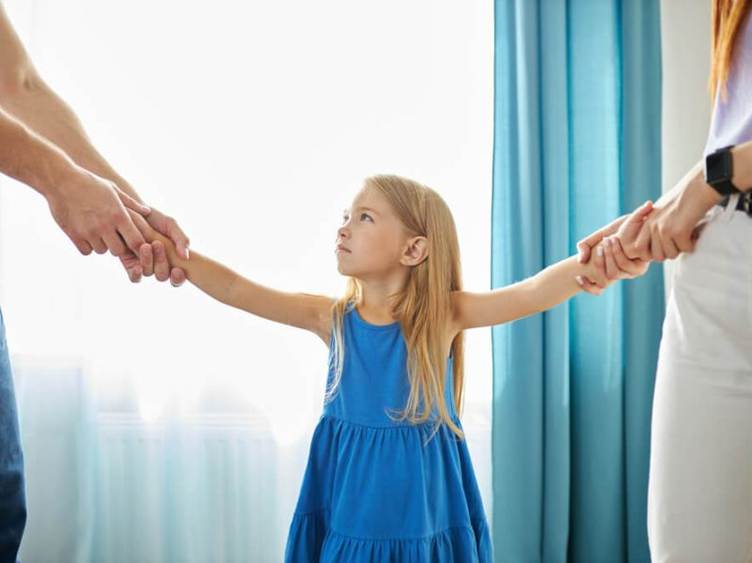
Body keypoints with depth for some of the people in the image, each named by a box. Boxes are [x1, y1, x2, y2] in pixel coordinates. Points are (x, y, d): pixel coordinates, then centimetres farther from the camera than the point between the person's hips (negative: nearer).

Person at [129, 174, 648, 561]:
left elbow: (530, 294, -24)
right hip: (350, 512, 2)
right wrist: (172, 251, -21)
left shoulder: (442, 313, -11)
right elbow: (237, 290, -8)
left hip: (422, 514, -2)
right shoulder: (332, 316, -4)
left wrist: (590, 266, -43)